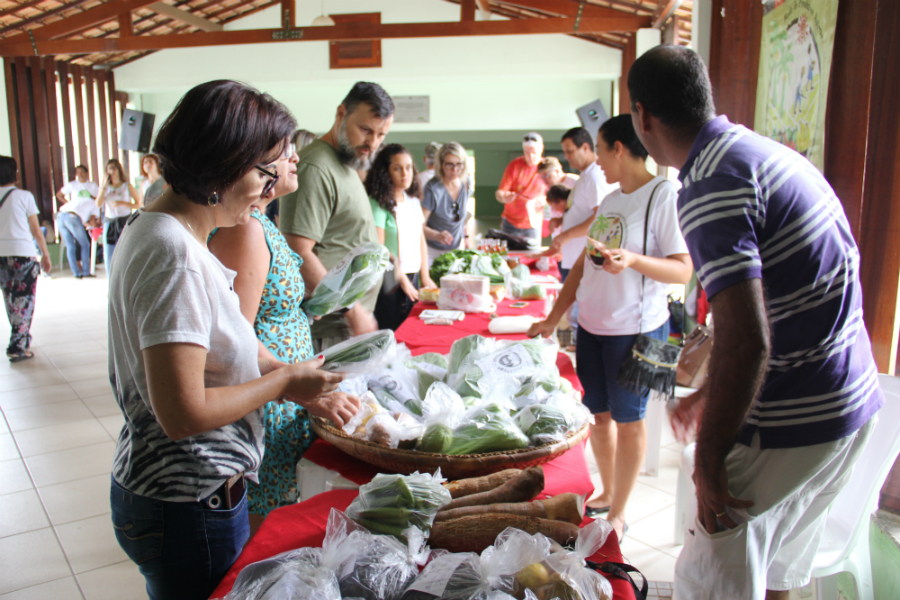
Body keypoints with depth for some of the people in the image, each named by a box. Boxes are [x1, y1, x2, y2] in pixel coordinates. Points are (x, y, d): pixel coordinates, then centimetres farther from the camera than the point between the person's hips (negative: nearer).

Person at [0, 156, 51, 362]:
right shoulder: (24, 196, -4)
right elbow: (36, 231, -3)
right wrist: (45, 254, 7)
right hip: (22, 252, -4)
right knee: (24, 301, 2)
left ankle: (22, 339, 31)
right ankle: (17, 347, -2)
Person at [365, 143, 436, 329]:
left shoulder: (413, 202, 10)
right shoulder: (379, 203, -12)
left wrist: (424, 276, 9)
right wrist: (402, 279, -10)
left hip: (413, 279, 7)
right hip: (390, 282, -6)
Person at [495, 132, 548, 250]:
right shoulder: (515, 165, -3)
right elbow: (499, 193, -7)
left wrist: (543, 200, -19)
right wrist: (504, 197, -30)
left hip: (533, 224, 0)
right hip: (510, 222, 0)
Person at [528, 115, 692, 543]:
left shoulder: (664, 195, -11)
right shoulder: (610, 200, 13)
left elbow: (684, 270, -15)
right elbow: (583, 264, 15)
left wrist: (633, 260, -31)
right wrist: (552, 319, 14)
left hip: (635, 330, -7)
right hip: (592, 324, 7)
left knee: (627, 419, 6)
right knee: (598, 414, 15)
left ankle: (617, 514, 20)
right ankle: (607, 495, 35)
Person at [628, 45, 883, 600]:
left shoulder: (710, 189, -22)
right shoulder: (767, 152, 9)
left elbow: (748, 341, -28)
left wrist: (710, 456, -17)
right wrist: (713, 394, 23)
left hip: (790, 425, -10)